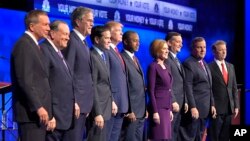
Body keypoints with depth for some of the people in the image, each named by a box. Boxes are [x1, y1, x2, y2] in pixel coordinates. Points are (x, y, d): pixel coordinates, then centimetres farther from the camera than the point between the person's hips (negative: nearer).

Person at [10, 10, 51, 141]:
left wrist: (41, 106, 14)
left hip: (37, 110, 10)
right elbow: (25, 81, -19)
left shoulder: (32, 44, 18)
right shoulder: (24, 45, -12)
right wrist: (38, 107, -21)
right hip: (31, 112, -10)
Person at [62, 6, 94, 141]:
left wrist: (87, 102, 14)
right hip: (75, 102, -9)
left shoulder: (83, 42, 18)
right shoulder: (71, 41, -12)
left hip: (84, 102, 9)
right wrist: (72, 101, -19)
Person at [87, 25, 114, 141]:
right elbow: (92, 87, -18)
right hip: (98, 109, -9)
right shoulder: (92, 56, -15)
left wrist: (111, 101, 10)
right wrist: (97, 113, -20)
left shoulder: (104, 55, 14)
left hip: (105, 107, 9)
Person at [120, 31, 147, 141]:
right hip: (131, 109, -9)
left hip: (141, 109, 9)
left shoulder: (135, 59, 18)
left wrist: (145, 108, 14)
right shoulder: (122, 59, -11)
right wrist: (129, 110, -19)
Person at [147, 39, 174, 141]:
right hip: (158, 107, -8)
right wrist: (155, 111, -18)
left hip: (166, 107, 8)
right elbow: (151, 91, -14)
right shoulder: (153, 67, -9)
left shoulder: (166, 67, 14)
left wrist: (170, 109, 15)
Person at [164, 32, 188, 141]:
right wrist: (173, 102, -18)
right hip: (172, 103, -9)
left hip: (180, 103, 9)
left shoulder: (177, 60, 20)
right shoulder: (166, 59, -11)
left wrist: (185, 101, 14)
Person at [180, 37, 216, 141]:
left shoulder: (205, 64, 18)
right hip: (195, 107, -9)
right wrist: (193, 107, -22)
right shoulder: (188, 64, -10)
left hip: (205, 108, 9)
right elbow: (188, 88, -17)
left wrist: (212, 105, 14)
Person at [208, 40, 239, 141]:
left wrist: (236, 105, 9)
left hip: (229, 108, 6)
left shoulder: (230, 66, 13)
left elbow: (234, 87, 14)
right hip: (216, 108, -6)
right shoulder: (209, 67, -7)